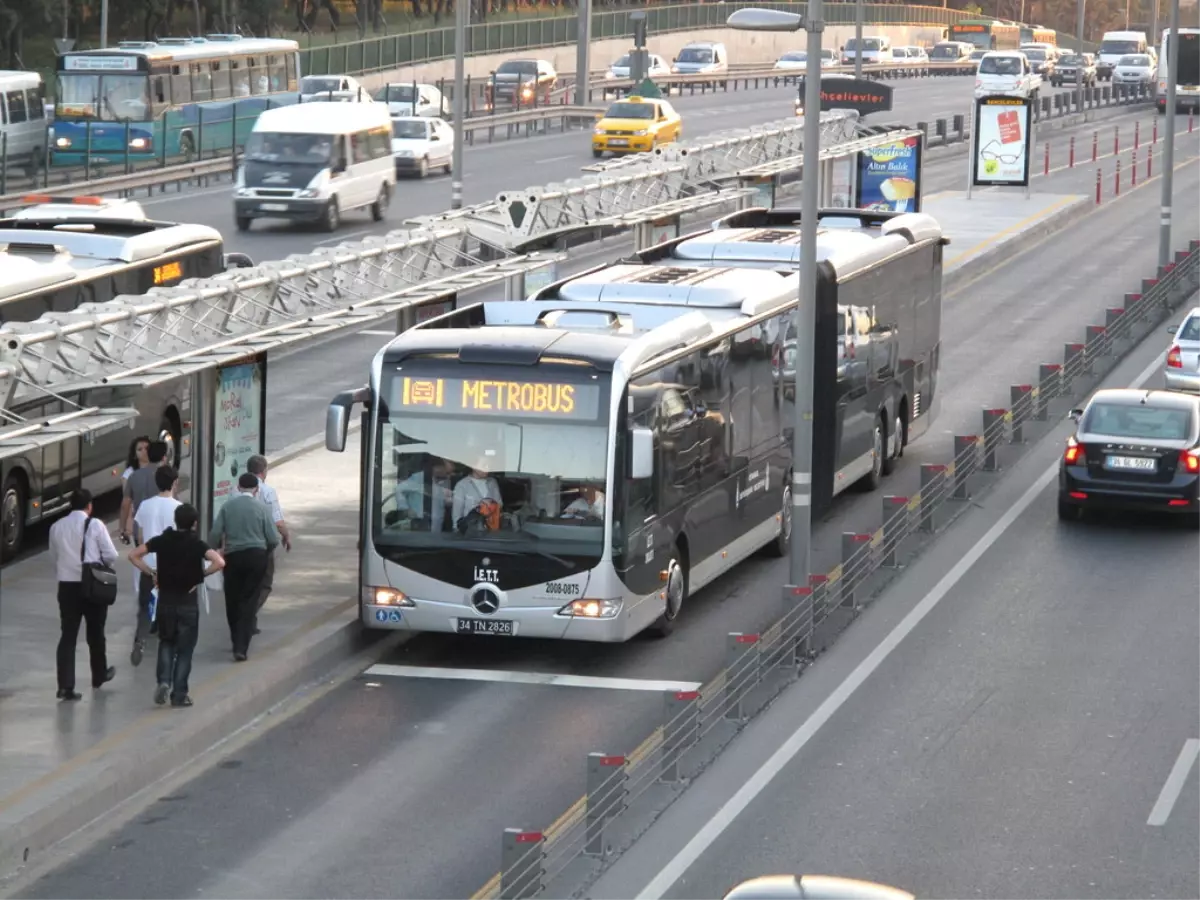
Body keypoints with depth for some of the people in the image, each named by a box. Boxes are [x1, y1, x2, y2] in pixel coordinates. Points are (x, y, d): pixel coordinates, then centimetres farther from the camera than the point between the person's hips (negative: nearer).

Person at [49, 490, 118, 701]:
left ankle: (65, 685, -10)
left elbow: (54, 558, 11)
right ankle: (99, 676, 34)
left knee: (68, 636, 1)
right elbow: (111, 555, -8)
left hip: (66, 585, 3)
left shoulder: (56, 527, 4)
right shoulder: (95, 526, -9)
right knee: (95, 633, 16)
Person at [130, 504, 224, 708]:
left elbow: (133, 555, -2)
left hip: (165, 600, 2)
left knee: (167, 643, 19)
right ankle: (179, 694, 7)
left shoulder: (162, 540, -2)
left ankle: (164, 681, -2)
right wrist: (201, 575, -9)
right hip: (188, 602, -2)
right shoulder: (197, 544, -10)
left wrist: (151, 573, 2)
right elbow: (219, 562, -24)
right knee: (185, 649, 7)